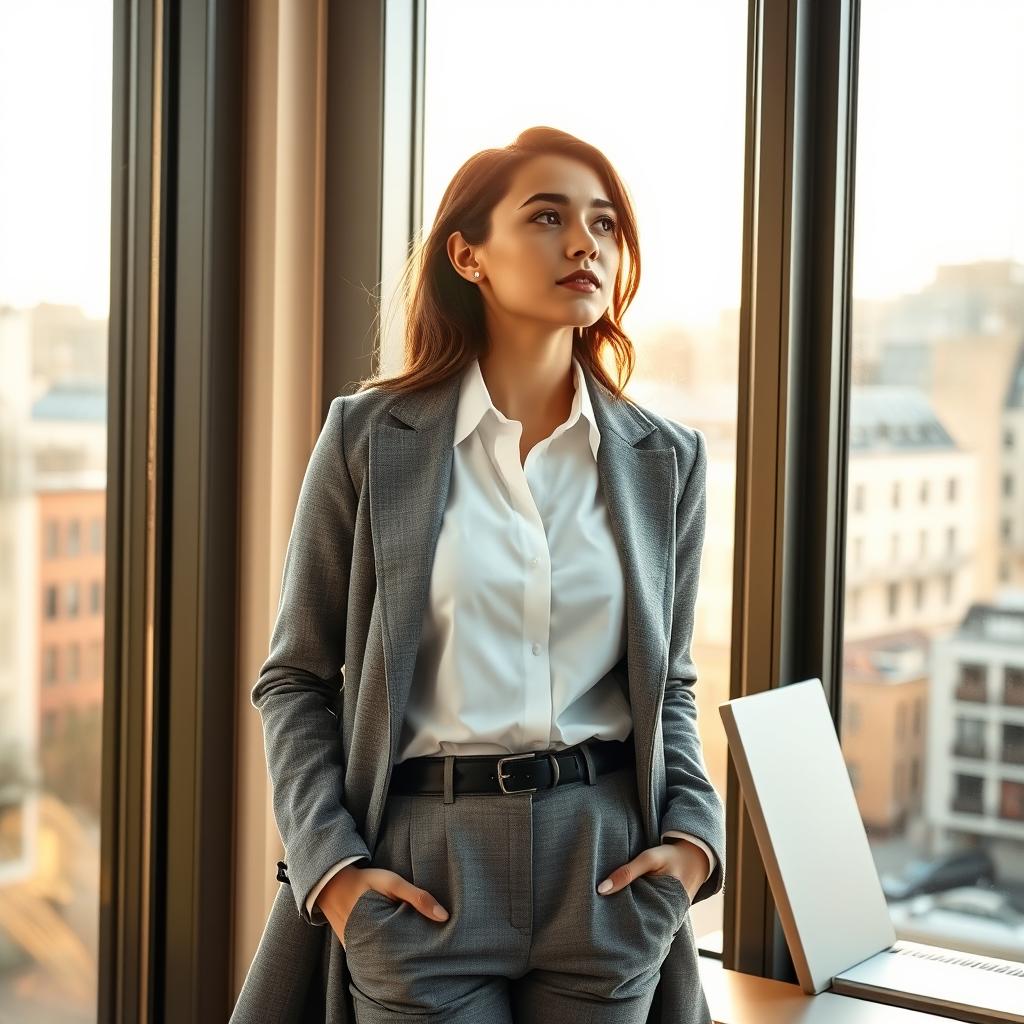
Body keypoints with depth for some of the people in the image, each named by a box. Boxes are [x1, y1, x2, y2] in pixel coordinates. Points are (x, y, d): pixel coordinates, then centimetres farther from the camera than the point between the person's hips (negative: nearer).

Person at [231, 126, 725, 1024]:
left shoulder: (666, 459, 6)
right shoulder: (370, 437, -1)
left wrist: (694, 834, -3)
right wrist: (330, 863, -9)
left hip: (606, 875, 2)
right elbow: (296, 679, 2)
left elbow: (670, 682, 13)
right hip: (424, 874, -2)